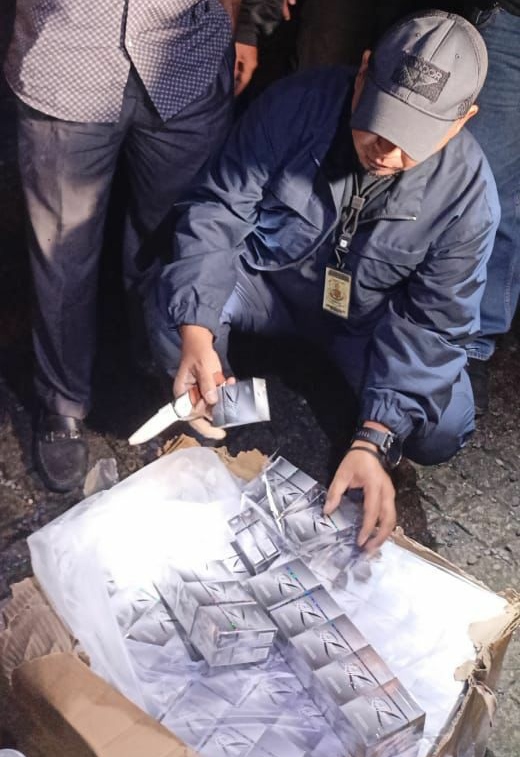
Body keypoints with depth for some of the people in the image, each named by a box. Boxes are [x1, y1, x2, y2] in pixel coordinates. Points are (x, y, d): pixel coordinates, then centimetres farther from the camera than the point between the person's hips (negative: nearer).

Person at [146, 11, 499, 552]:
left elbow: (432, 322, -21)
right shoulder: (296, 105, -23)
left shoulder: (467, 190, -22)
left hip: (367, 317, 0)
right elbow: (216, 209, -20)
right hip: (267, 277, 0)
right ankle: (210, 419, 2)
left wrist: (373, 442, -33)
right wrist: (197, 333, -35)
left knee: (440, 432, -21)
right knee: (173, 299, -29)